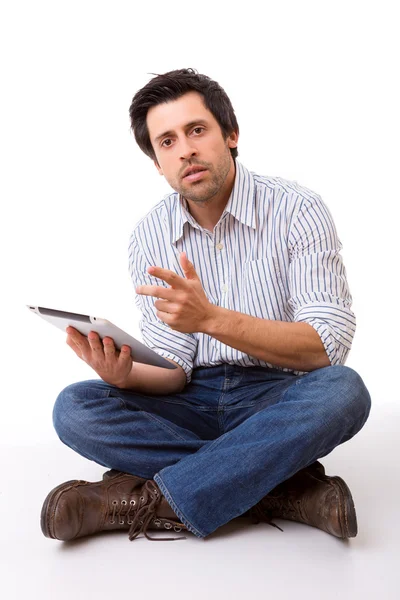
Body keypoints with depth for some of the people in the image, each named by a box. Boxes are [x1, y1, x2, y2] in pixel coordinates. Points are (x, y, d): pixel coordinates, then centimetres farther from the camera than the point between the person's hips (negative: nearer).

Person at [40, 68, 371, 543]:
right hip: (194, 403, 3)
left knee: (341, 391, -35)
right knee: (74, 408, -20)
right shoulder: (149, 237, -1)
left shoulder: (297, 211, -11)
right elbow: (174, 370, -4)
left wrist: (212, 318, -31)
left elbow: (328, 346, -19)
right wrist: (127, 375, -29)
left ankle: (147, 500, -25)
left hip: (276, 400, -3)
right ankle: (286, 488, -23)